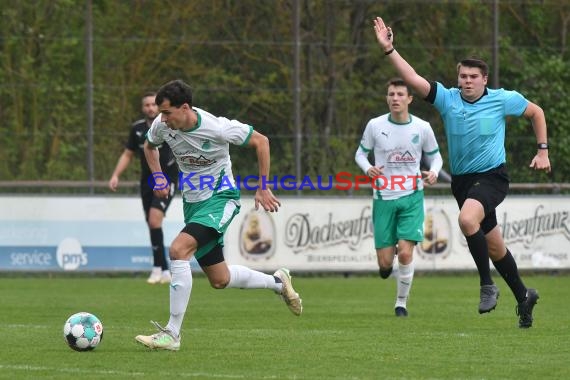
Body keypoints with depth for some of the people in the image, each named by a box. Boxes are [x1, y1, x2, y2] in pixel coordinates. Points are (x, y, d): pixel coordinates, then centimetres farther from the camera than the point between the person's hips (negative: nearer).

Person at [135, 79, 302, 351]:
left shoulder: (217, 128, -24)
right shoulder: (162, 125, -9)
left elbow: (261, 141, -9)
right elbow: (149, 146, 16)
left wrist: (263, 189, -7)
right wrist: (158, 177, -1)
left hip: (220, 199, -7)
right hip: (192, 202, 7)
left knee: (178, 249, -29)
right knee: (219, 280, 12)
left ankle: (172, 333, -26)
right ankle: (277, 282, 41)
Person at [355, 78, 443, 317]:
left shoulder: (422, 128, -1)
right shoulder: (375, 126, -3)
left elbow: (434, 156, 11)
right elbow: (360, 153, 8)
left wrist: (434, 172, -11)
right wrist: (368, 168, -14)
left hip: (411, 198, 0)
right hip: (383, 198, 0)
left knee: (405, 253, -16)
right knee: (385, 263, -3)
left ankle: (401, 303, 4)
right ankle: (386, 262, 37)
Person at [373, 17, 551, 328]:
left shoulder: (502, 99, -6)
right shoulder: (447, 99, -3)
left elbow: (536, 112, 10)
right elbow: (413, 79, -13)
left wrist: (542, 151, 7)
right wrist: (389, 50, -24)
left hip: (492, 176, -4)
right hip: (461, 180, 4)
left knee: (467, 219, -33)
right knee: (494, 246, 13)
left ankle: (487, 285, -20)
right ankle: (523, 296, 32)